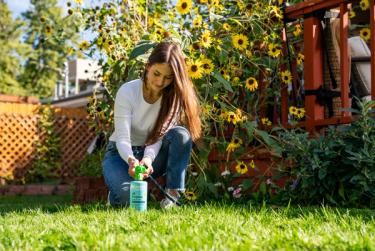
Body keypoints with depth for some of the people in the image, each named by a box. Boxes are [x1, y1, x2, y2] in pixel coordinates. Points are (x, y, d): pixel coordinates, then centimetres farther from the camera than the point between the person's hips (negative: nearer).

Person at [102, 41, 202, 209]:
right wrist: (132, 160, -45)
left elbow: (159, 136, -20)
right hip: (122, 153, -2)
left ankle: (173, 194, -25)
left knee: (181, 134, -29)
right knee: (127, 194, -34)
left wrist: (148, 158, -41)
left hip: (152, 153, 2)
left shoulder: (175, 96, -12)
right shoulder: (127, 92, -19)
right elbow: (122, 138, -23)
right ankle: (118, 193, 4)